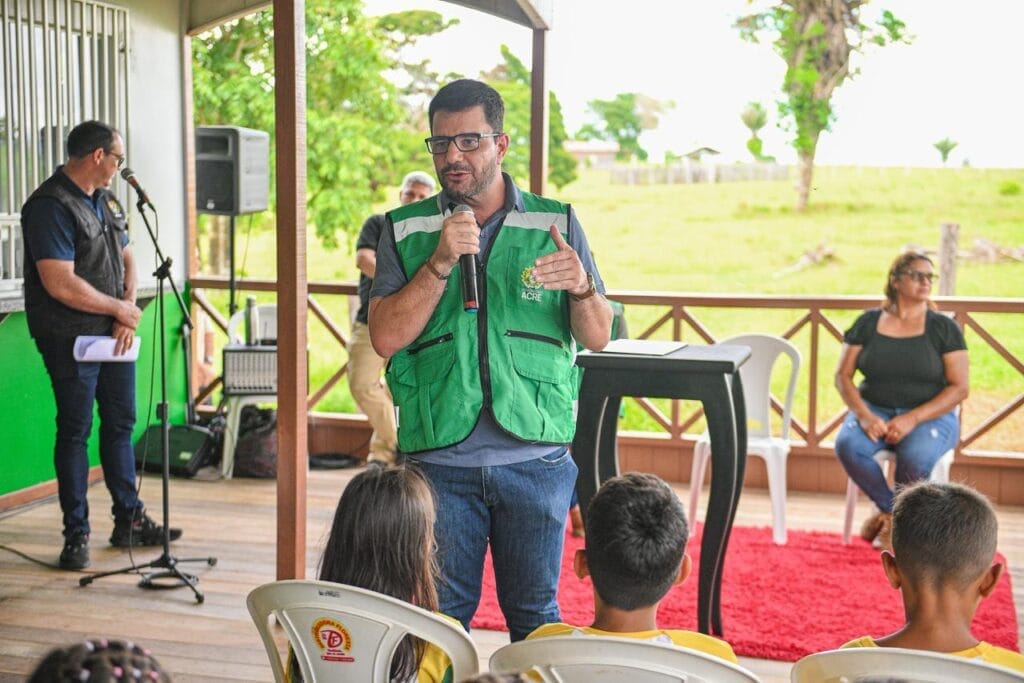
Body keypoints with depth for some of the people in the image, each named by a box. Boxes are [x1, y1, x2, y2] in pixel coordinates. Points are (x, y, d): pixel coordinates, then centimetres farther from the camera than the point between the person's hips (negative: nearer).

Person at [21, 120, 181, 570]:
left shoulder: (105, 200, 12)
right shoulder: (50, 207, -17)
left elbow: (125, 258, 16)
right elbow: (61, 284, -24)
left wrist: (126, 312, -2)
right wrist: (122, 310, -13)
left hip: (113, 333, 8)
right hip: (70, 338, -8)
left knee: (120, 424, 13)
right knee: (75, 431, 0)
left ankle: (129, 521, 24)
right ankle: (76, 534, 9)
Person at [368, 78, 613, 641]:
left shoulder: (556, 225, 6)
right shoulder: (405, 231, 6)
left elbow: (598, 337, 5)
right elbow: (386, 337, -5)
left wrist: (581, 288, -17)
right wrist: (440, 263, -15)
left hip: (535, 457, 0)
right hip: (439, 461, 0)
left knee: (535, 615, 8)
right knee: (440, 617, 7)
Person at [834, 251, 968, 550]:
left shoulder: (944, 327, 1)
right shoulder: (868, 323, 6)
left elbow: (959, 388, -5)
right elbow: (842, 376, 4)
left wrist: (912, 419, -17)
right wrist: (864, 416, -15)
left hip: (930, 415, -2)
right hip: (874, 410, 2)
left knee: (916, 457, -35)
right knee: (847, 445, -31)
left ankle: (894, 518, -2)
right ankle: (891, 510, -5)